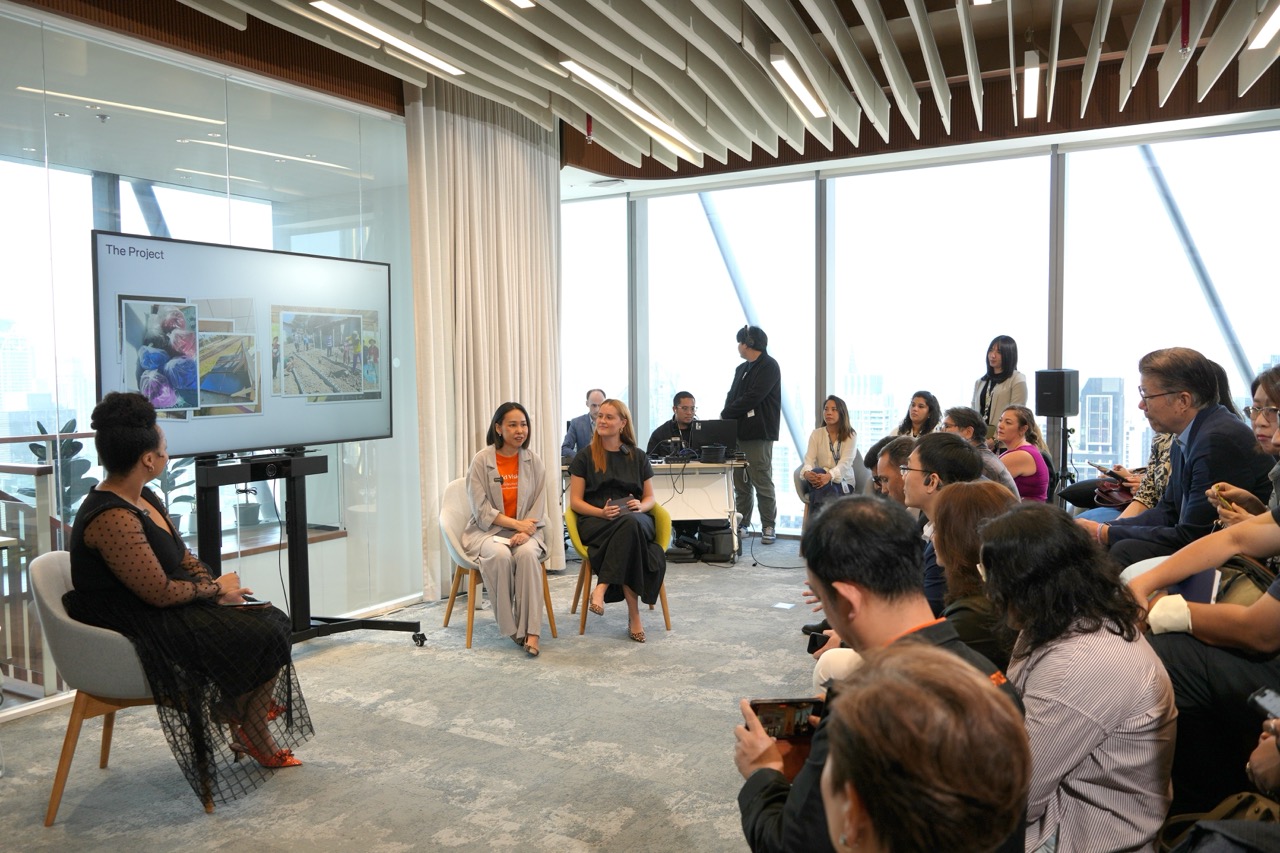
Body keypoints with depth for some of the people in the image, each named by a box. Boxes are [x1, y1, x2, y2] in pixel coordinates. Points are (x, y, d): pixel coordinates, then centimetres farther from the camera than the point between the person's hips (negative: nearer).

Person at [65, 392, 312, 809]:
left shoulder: (143, 499, 6)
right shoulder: (111, 519, -27)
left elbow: (182, 556, 14)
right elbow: (160, 592, -26)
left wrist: (217, 586, -4)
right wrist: (217, 589, -9)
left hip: (167, 610, 10)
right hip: (142, 631, -10)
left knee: (272, 620, 3)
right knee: (265, 640, -14)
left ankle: (260, 739, 12)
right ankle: (243, 724, 15)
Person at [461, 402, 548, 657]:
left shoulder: (533, 461, 5)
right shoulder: (482, 460, -4)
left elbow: (538, 505, 3)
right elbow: (481, 509, -8)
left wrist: (524, 532, -15)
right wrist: (516, 523, -16)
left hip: (525, 529, 2)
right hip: (487, 530, -2)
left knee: (528, 553, -32)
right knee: (500, 555, -34)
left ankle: (531, 631, -31)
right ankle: (510, 627, -19)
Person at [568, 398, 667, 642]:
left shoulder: (638, 457, 16)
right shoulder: (585, 456, 8)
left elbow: (650, 498, 17)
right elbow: (575, 501, 4)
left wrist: (640, 506, -8)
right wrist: (602, 512, -15)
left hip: (636, 520, 2)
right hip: (595, 522, -2)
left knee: (631, 522, -39)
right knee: (629, 526, -38)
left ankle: (602, 589, -38)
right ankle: (633, 614, -37)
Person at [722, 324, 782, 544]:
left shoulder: (768, 367, -6)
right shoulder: (741, 369, 20)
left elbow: (752, 399, -15)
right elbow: (732, 396, 15)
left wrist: (726, 414, -8)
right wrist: (727, 416, -5)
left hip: (758, 435, -8)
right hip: (738, 433, 8)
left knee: (762, 484, -3)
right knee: (740, 484, 9)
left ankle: (769, 527, 4)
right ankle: (741, 525, 16)